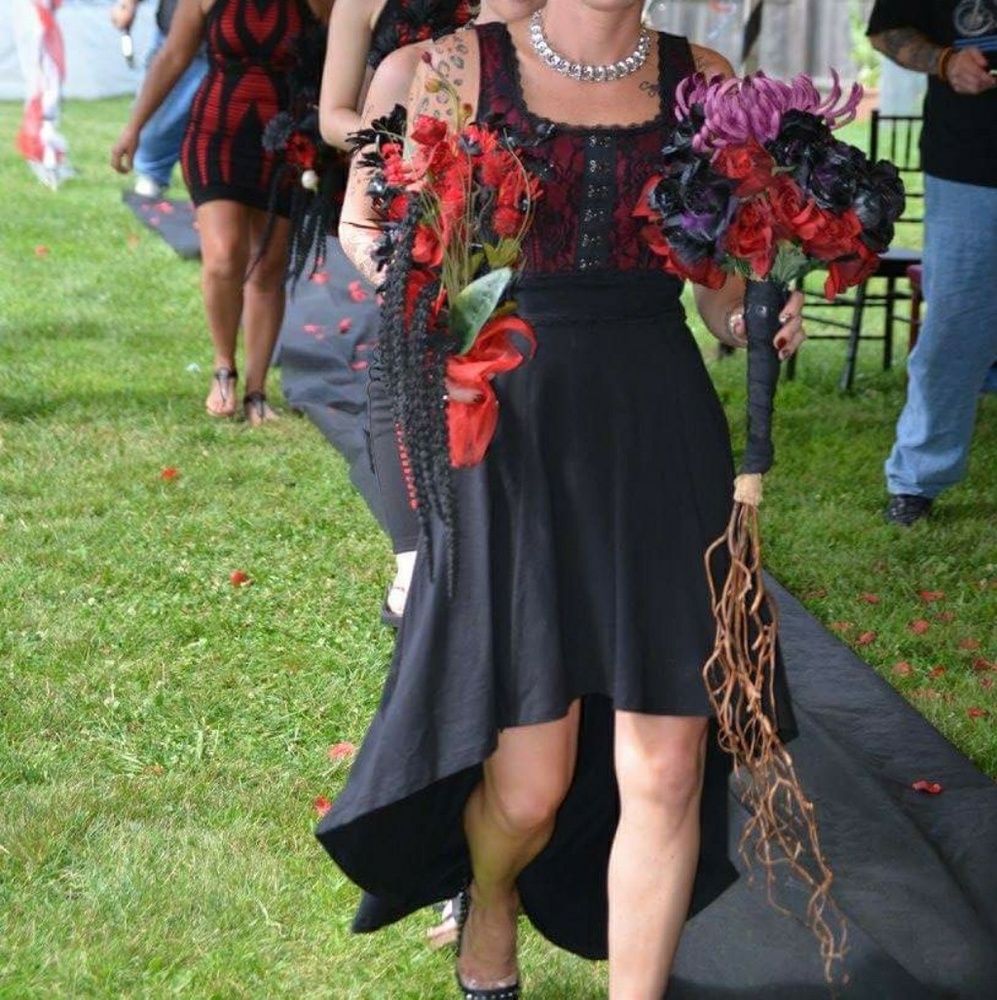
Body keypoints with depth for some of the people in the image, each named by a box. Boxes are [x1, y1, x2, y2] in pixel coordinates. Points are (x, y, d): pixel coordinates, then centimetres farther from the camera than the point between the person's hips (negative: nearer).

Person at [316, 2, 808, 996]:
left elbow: (724, 283, 13)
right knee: (528, 785, 1)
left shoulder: (702, 80, 7)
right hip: (513, 429, -2)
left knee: (666, 774, -2)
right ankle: (490, 914, 36)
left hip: (660, 431, 2)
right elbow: (363, 223, 11)